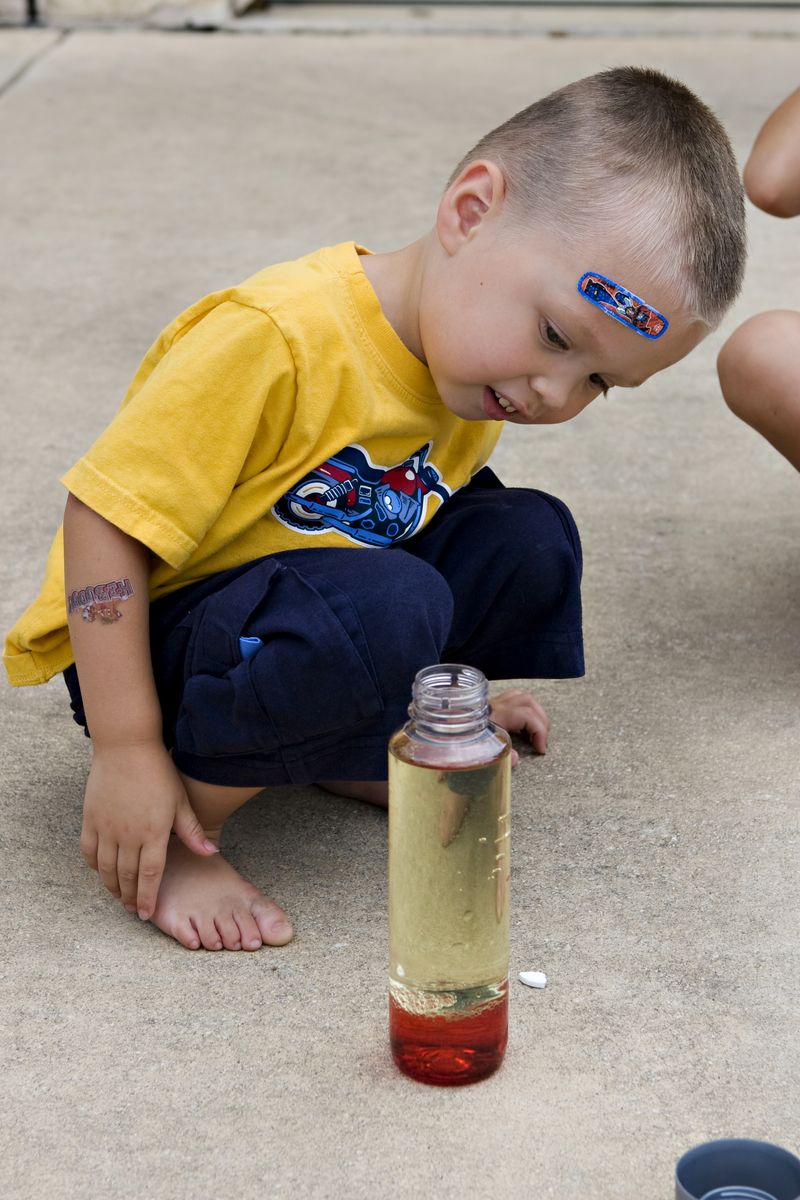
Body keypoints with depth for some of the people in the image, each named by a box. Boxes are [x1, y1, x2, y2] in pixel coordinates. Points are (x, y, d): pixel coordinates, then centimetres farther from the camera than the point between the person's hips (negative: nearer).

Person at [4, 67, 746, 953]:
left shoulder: (476, 371, -2)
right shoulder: (273, 341, -30)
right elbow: (106, 523, -26)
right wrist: (126, 753, -26)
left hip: (321, 610, 8)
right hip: (155, 638, -8)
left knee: (528, 539, 2)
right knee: (385, 609, -35)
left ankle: (353, 755, 4)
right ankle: (188, 820, -15)